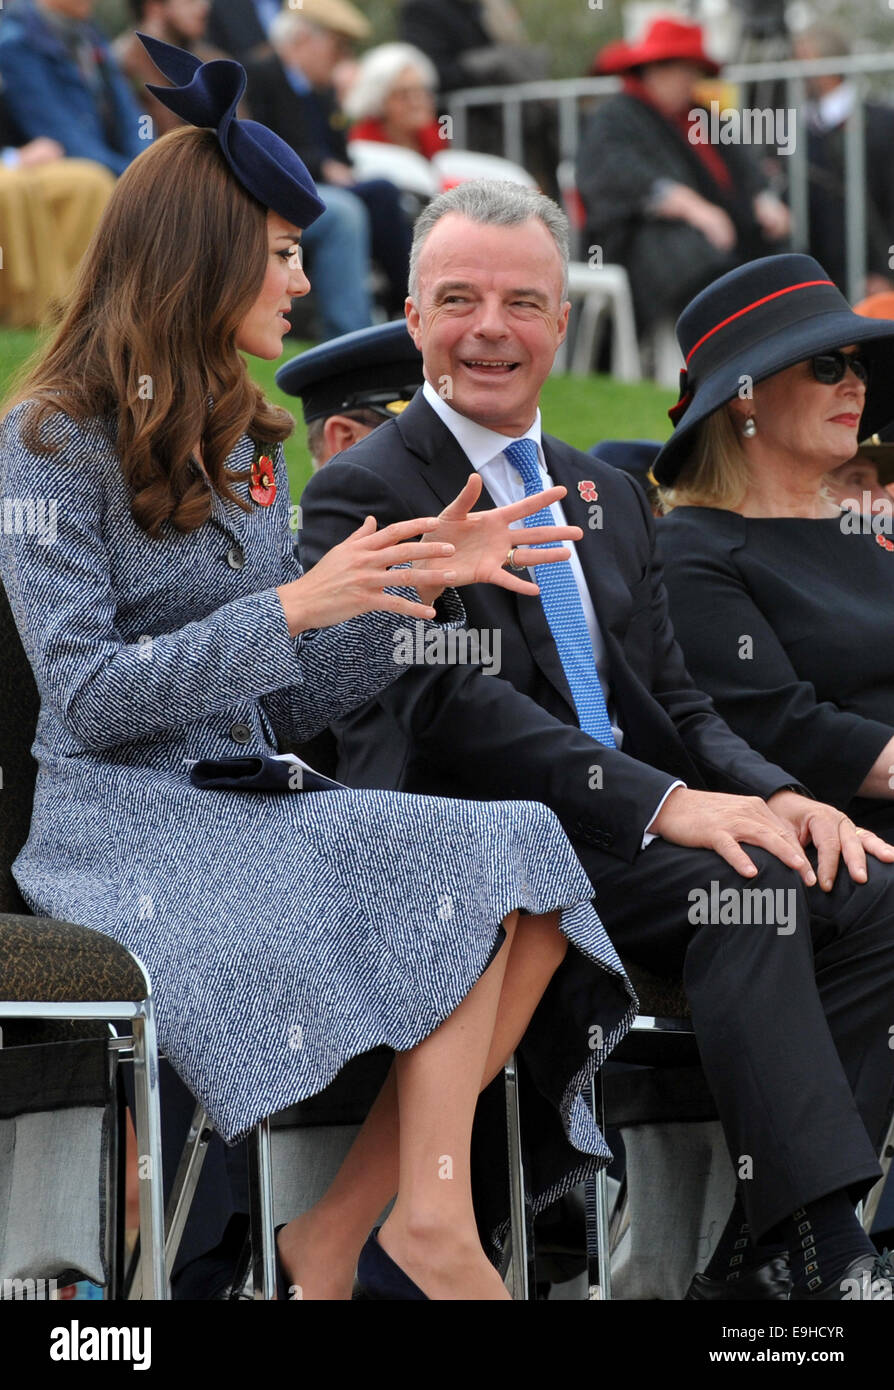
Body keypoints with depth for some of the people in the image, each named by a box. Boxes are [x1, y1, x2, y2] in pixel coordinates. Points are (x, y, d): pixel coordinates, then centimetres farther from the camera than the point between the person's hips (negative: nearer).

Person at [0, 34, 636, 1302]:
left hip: (255, 808, 7)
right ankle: (429, 1228, -23)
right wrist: (295, 607, -18)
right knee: (459, 887, -26)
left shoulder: (244, 444, 20)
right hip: (123, 828, -7)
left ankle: (340, 1239, -19)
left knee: (521, 874, -18)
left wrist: (423, 588, 5)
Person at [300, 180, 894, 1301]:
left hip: (627, 840, 7)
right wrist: (664, 802, -25)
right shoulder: (364, 494, -2)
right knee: (753, 886, -30)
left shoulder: (609, 498, 23)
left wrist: (774, 795, -4)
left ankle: (767, 1256, -18)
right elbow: (452, 706, -15)